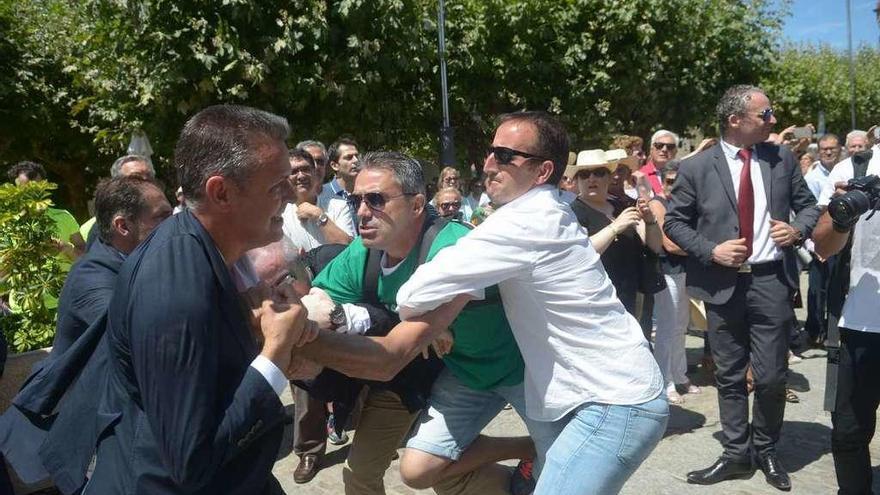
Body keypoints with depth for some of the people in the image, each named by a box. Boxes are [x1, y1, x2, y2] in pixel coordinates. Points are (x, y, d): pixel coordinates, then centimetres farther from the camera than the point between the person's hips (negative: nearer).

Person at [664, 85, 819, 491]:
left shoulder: (782, 158, 4)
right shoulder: (696, 167, -4)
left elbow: (808, 205, 14)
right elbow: (673, 222, 1)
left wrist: (798, 229, -8)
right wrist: (710, 250, -12)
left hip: (771, 279, 1)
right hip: (724, 283, -1)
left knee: (771, 376, 4)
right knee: (729, 376, 10)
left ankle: (766, 451, 28)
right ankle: (736, 454, 25)